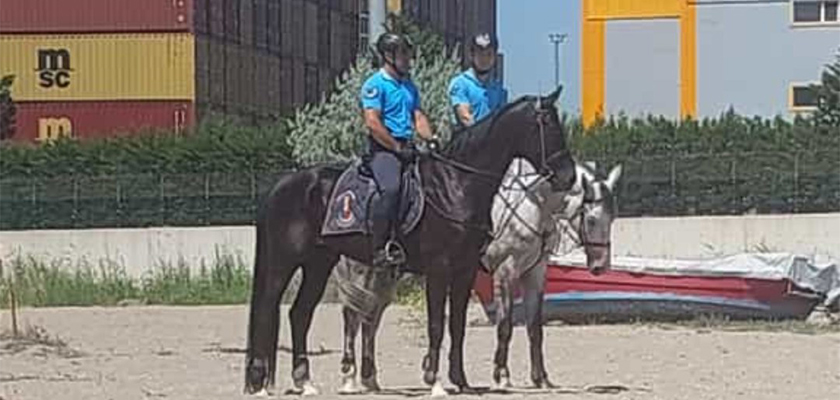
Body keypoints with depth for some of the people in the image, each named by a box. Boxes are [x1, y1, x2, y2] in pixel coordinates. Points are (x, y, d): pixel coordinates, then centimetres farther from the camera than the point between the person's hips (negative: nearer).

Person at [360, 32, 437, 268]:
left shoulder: (409, 86, 21)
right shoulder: (375, 85, -4)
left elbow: (418, 117, 19)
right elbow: (373, 123, -12)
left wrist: (430, 138, -2)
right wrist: (398, 148, -15)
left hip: (406, 147, 9)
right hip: (382, 149, -9)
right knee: (390, 188, -30)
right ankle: (381, 249, -29)